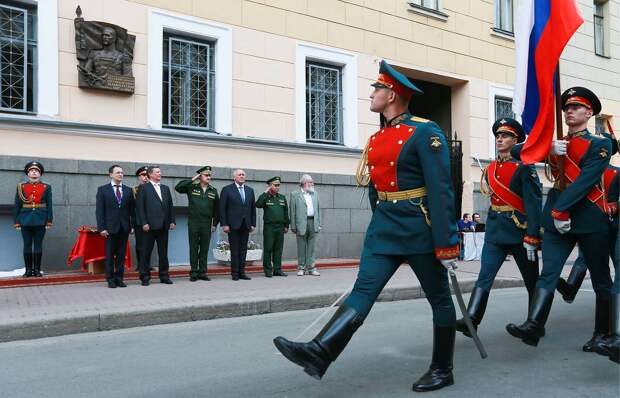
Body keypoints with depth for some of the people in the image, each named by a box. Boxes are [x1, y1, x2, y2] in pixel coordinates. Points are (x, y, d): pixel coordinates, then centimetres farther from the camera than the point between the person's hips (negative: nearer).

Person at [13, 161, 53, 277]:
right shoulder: (21, 187, 6)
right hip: (26, 220, 1)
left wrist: (49, 221, -3)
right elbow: (17, 206, 5)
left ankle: (37, 270, 9)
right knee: (27, 245, 4)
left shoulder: (46, 187, 5)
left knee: (38, 245, 3)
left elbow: (49, 205, 3)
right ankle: (28, 270, 10)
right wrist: (16, 222, 0)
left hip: (40, 221, 0)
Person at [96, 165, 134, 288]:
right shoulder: (103, 190, 2)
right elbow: (99, 210, -2)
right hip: (110, 227, -2)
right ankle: (110, 279, 11)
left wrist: (133, 225, 3)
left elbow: (131, 209, 9)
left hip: (124, 227, 2)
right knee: (110, 254, 3)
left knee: (121, 254, 5)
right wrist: (101, 228, -10)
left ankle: (119, 278, 13)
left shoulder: (128, 190, 9)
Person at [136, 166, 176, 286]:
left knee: (163, 252, 8)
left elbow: (170, 205, 15)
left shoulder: (165, 188, 16)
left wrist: (172, 221, 6)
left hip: (164, 225, 5)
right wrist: (144, 223, -12)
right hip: (150, 225, -5)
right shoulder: (144, 188, 1)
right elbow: (140, 207, -5)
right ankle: (145, 277, 9)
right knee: (146, 252, 1)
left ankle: (164, 275, 16)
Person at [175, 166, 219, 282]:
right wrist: (192, 180, -8)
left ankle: (202, 272, 14)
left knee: (204, 249, 6)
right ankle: (193, 273, 10)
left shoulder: (213, 191, 9)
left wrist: (215, 224, 8)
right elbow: (177, 187, -11)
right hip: (193, 223, -2)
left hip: (207, 224, 2)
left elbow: (216, 209, 12)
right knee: (193, 248, 3)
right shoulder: (191, 187, 3)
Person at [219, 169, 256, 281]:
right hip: (233, 225, -4)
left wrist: (253, 224, 7)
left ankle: (242, 272, 12)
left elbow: (253, 208, 13)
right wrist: (224, 224, -10)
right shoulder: (227, 190, -1)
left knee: (243, 250, 6)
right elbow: (222, 208, -4)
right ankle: (235, 273, 7)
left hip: (246, 225, 4)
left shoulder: (250, 190, 13)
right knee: (235, 250, 0)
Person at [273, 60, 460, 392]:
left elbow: (441, 190, -15)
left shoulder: (425, 132, -10)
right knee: (363, 290, -7)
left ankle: (442, 370, 22)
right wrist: (380, 227, 22)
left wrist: (446, 243, -17)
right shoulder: (376, 139, 12)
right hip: (383, 228, 6)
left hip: (419, 228, -6)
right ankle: (320, 353, -17)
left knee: (439, 299, 9)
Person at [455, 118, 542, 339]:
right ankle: (471, 320, -12)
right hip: (495, 231, 5)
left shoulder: (524, 168, -9)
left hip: (519, 230, -5)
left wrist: (531, 238, -19)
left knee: (532, 281, 11)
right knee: (484, 277, -6)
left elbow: (533, 203, -14)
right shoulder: (491, 168, 10)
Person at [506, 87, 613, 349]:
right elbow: (519, 151, 6)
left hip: (589, 217, -4)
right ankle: (533, 326, -17)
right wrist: (550, 150, -11)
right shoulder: (556, 145, 18)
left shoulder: (600, 144, 2)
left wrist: (561, 209, -19)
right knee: (548, 273, -8)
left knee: (601, 278, 7)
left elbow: (585, 180, -12)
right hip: (556, 217, 4)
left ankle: (603, 333, 18)